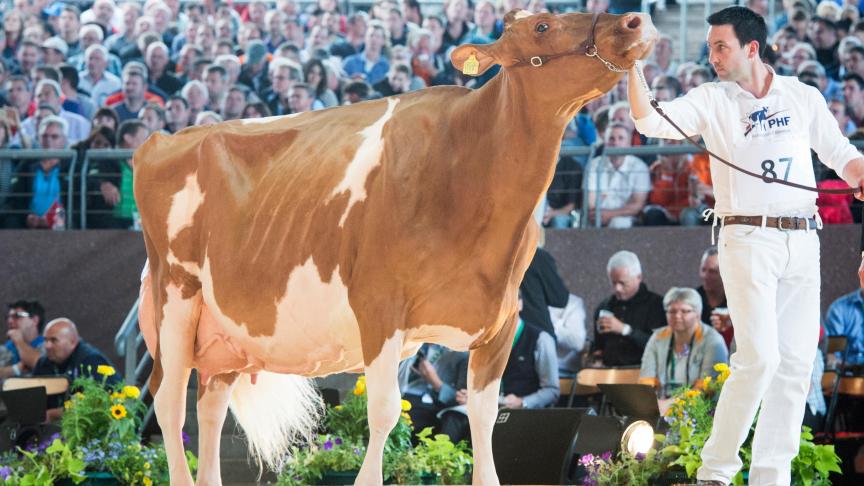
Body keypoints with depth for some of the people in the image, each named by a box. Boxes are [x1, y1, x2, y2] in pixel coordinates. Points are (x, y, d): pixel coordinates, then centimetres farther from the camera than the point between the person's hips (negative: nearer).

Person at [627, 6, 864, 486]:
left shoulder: (803, 97, 9)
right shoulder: (712, 101, 2)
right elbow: (650, 121, -12)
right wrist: (632, 63, -23)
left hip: (803, 242, 4)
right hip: (748, 241, -4)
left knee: (796, 363, 3)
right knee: (759, 358, -15)